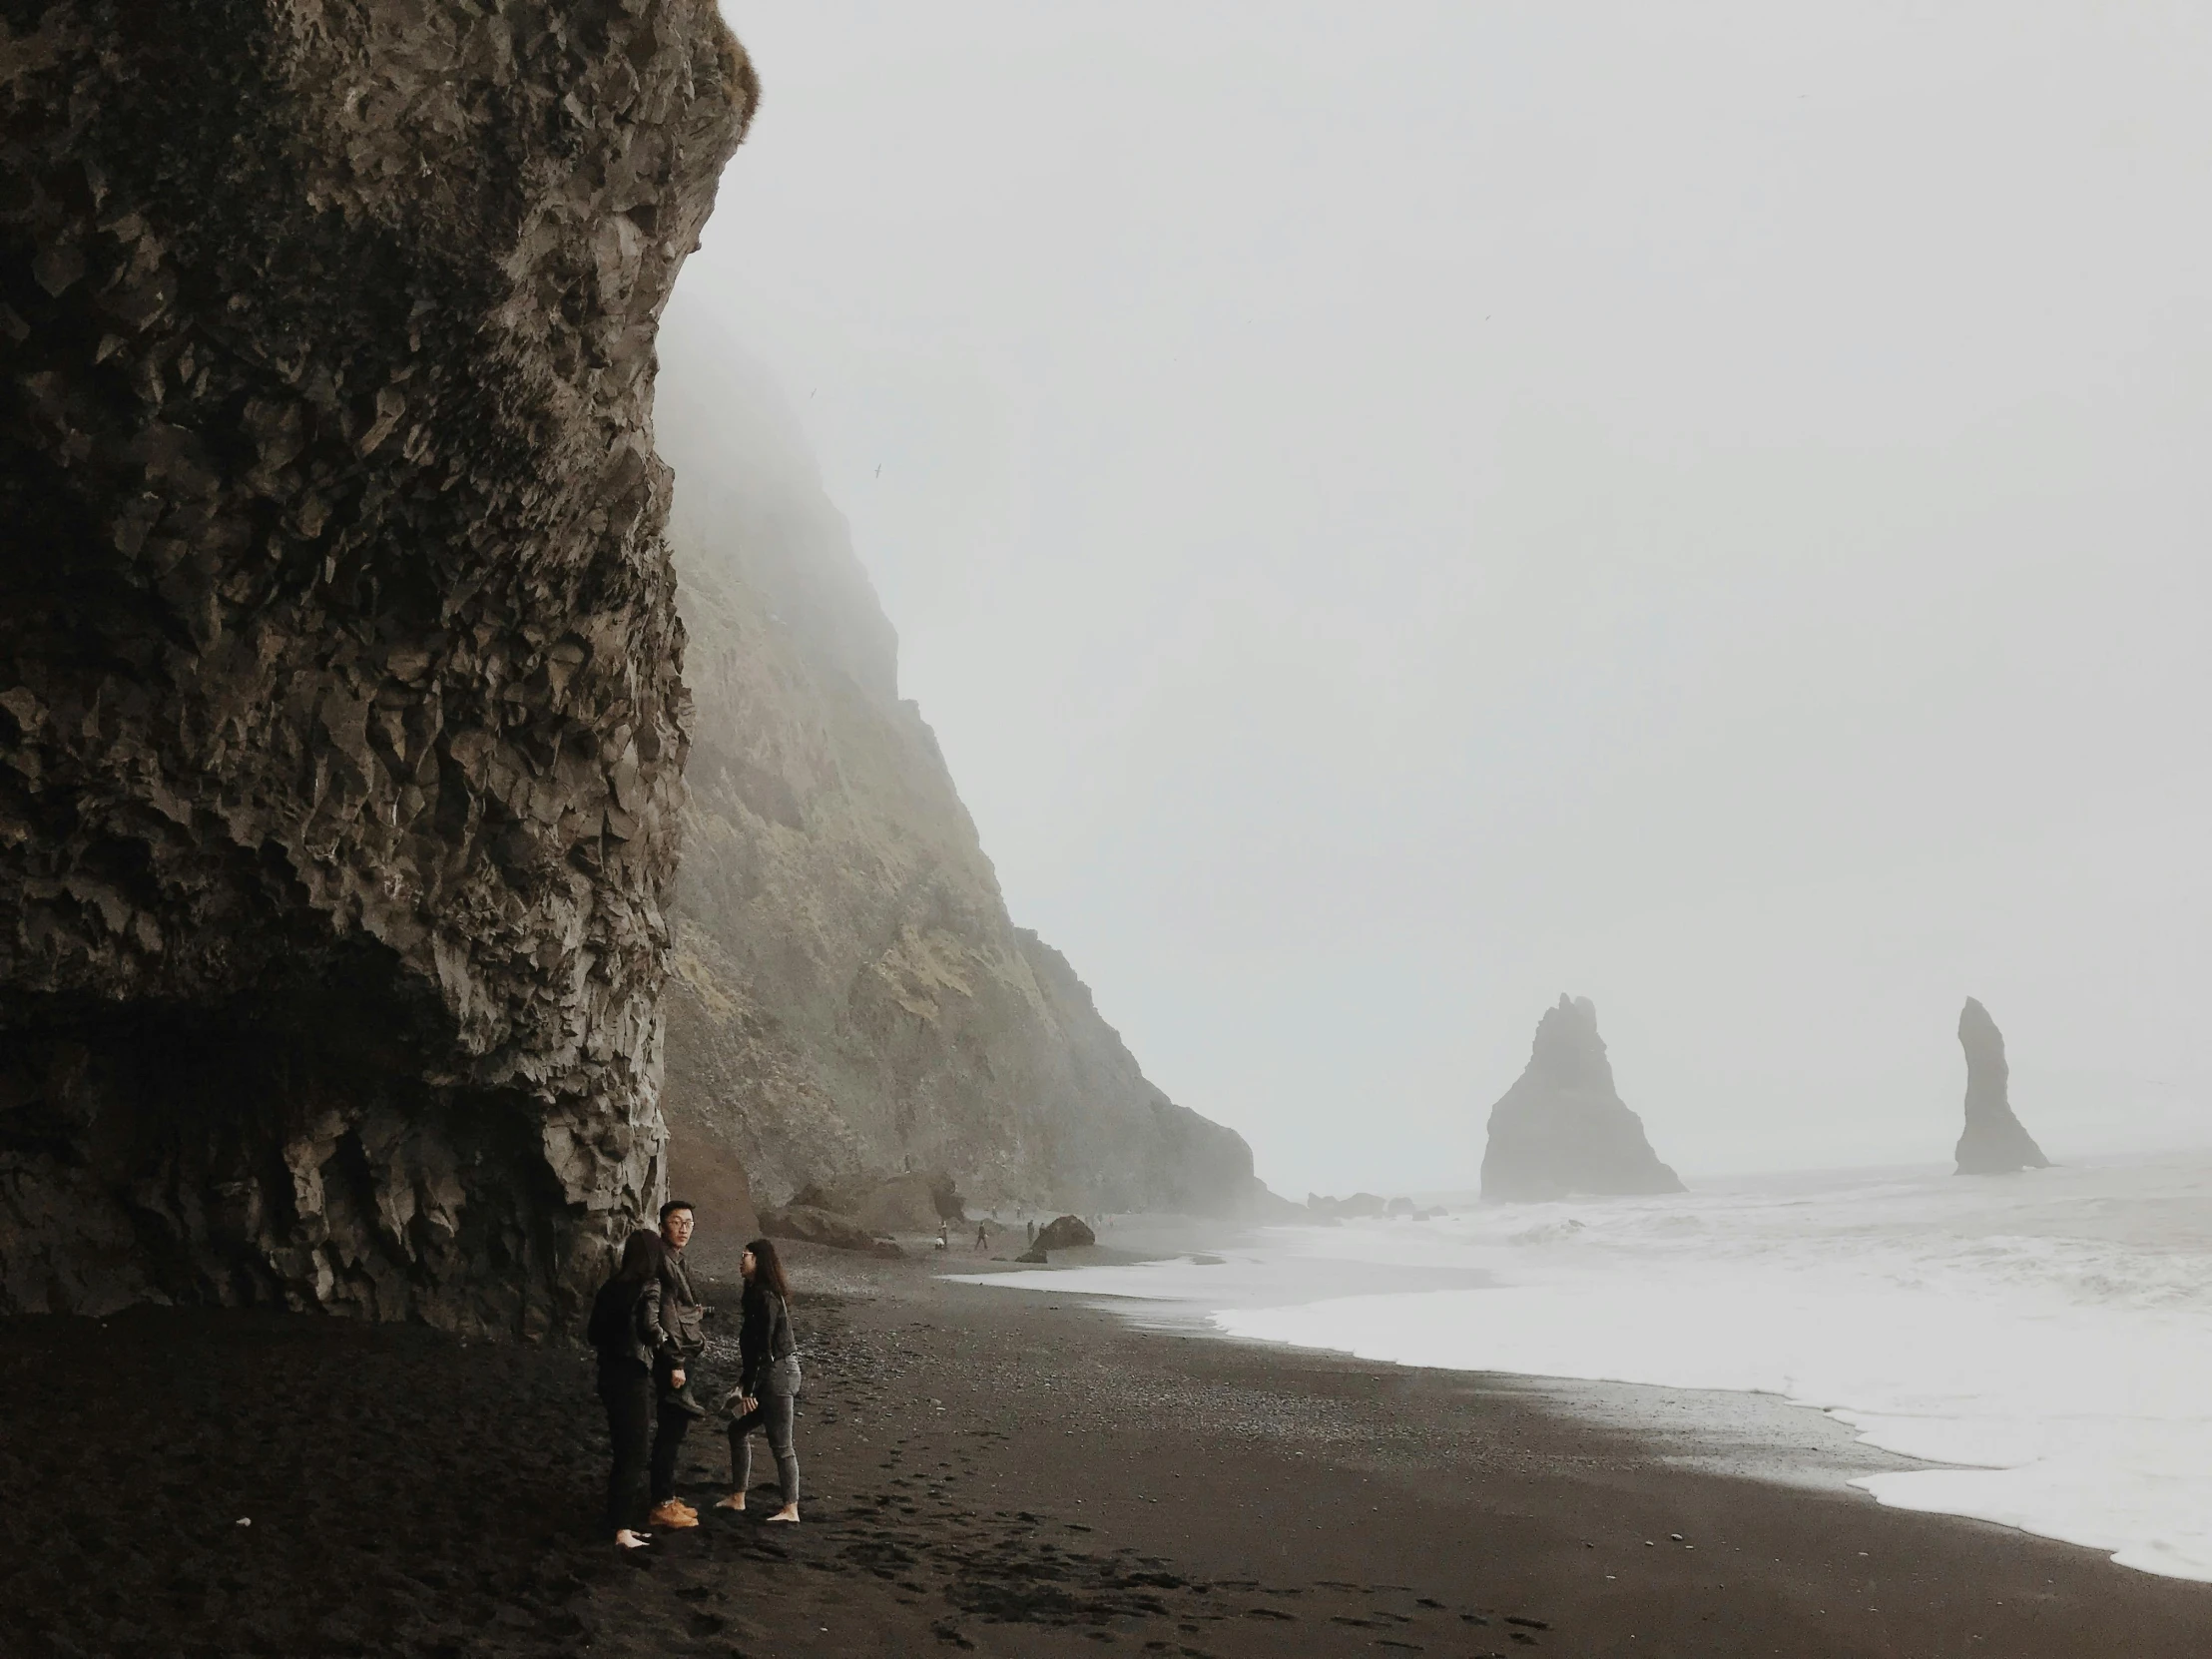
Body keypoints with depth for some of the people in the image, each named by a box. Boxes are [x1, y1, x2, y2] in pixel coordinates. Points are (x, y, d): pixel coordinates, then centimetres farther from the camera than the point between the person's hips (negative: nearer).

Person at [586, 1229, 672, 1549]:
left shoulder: (612, 1286, 9)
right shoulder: (650, 1286, -12)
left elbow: (593, 1332, 11)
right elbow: (650, 1326, -27)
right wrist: (662, 1344, -8)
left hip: (610, 1374, 7)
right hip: (633, 1377, -7)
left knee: (623, 1451, 17)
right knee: (632, 1455, 2)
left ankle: (618, 1523, 22)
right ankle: (621, 1529, 3)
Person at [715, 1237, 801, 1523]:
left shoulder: (765, 1298, -17)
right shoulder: (757, 1294, 14)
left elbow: (762, 1346, -20)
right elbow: (754, 1344, 19)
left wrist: (748, 1390, -17)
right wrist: (743, 1383, 20)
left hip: (778, 1375, -11)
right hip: (771, 1375, 11)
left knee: (780, 1445, -5)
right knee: (738, 1428, 18)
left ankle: (791, 1510, 2)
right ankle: (738, 1498, 26)